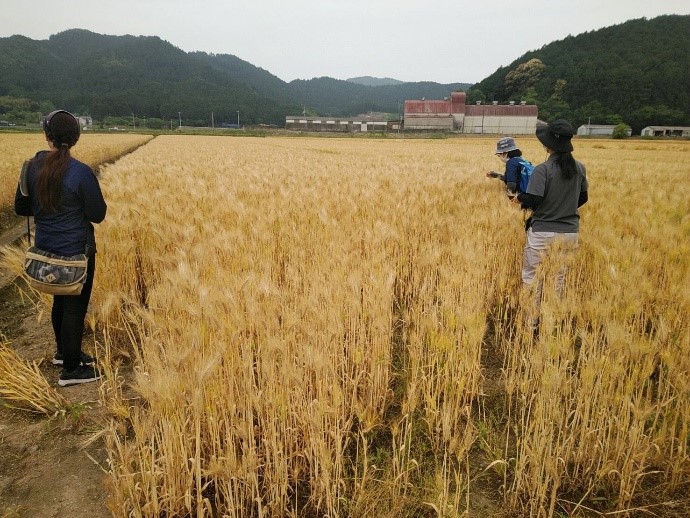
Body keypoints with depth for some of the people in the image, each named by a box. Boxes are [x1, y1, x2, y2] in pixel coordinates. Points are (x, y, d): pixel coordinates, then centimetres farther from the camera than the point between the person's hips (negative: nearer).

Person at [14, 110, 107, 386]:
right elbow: (98, 215, -14)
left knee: (60, 300, 23)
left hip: (46, 248, 6)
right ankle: (70, 369, 15)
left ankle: (64, 352, 40)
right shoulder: (81, 172, -21)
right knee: (75, 306, 5)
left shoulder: (32, 166, -2)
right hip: (76, 250, -6)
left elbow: (21, 208, 8)